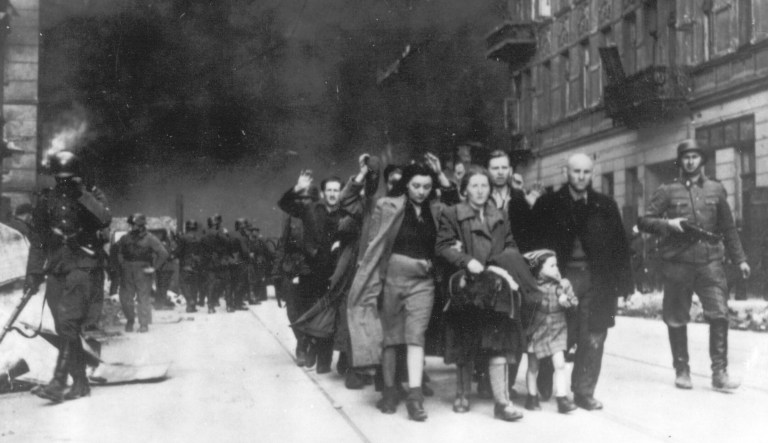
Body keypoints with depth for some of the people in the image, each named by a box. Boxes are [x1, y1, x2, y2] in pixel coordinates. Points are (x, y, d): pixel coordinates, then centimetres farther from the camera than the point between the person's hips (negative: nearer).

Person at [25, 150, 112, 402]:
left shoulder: (88, 198, 4)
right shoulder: (46, 200, 12)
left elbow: (105, 220, -16)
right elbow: (36, 239, 15)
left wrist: (83, 195, -18)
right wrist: (33, 273, 10)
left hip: (80, 267, -4)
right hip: (54, 269, 4)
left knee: (69, 324, -16)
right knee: (64, 329, 4)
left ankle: (58, 382, -21)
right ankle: (80, 383, 11)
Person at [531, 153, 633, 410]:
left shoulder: (606, 206, 9)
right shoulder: (548, 204, 4)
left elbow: (620, 245, 7)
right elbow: (535, 243, 2)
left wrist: (624, 283, 1)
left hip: (597, 282, 2)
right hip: (561, 278, -2)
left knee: (593, 340, 1)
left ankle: (585, 392, 13)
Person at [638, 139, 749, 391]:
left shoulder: (715, 189, 12)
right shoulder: (668, 191, 6)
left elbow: (728, 228, 16)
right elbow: (644, 221, 3)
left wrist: (739, 259, 12)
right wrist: (668, 223, -13)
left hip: (710, 261, 1)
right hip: (677, 263, -1)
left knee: (719, 315, -11)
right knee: (676, 320, 5)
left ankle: (719, 372, -5)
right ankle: (682, 371, 18)